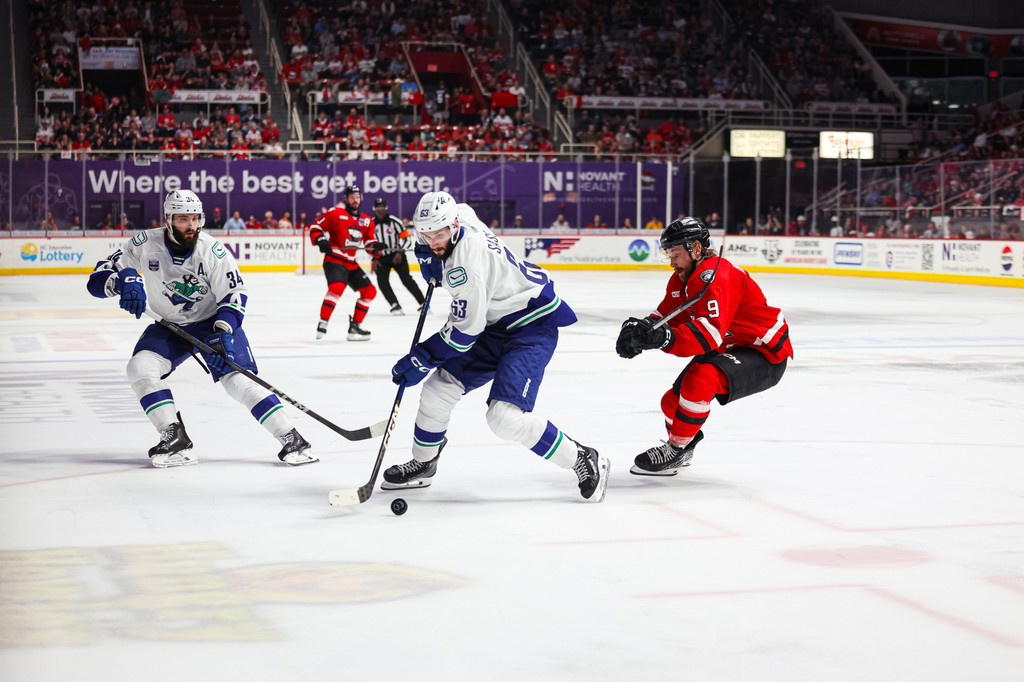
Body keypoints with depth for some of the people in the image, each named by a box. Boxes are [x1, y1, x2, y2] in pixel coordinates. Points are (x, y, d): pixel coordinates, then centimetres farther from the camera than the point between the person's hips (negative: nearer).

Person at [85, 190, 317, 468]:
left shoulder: (213, 251, -21)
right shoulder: (145, 244, -17)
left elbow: (234, 294, -12)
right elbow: (98, 278, -15)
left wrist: (223, 332, -27)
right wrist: (123, 280, -38)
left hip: (214, 321, -3)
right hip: (169, 326, 3)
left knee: (239, 379, -19)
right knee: (140, 367, -20)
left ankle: (292, 440, -12)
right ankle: (176, 441, -14)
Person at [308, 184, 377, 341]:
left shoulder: (366, 221, 12)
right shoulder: (336, 213, -6)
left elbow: (369, 241, 16)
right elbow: (316, 226, -5)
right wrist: (320, 240, -22)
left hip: (351, 264, 8)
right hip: (334, 261, -8)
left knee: (369, 291, 6)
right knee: (337, 287, -30)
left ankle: (355, 326, 13)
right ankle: (322, 324, -25)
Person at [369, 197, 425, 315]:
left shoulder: (394, 221, -10)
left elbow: (406, 238, -8)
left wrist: (400, 252, -18)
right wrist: (374, 259, 2)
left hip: (397, 256, -3)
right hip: (381, 258, 3)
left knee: (406, 279, -13)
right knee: (382, 281, -15)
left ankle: (423, 304, -10)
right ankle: (395, 305, -14)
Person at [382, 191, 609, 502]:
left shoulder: (466, 261, -29)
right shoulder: (461, 214, -3)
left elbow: (465, 330, -25)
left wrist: (420, 359, -17)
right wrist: (429, 258, 10)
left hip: (532, 325, -10)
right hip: (496, 323, 10)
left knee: (505, 416, -24)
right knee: (439, 388, 9)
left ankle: (583, 461, -9)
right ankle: (422, 464, 29)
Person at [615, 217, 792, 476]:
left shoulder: (715, 277, -28)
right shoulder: (682, 279, 4)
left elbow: (709, 335, -39)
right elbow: (665, 317, 0)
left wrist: (665, 337, -52)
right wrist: (640, 330, -22)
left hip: (765, 356, -10)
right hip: (730, 350, 10)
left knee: (700, 378, -33)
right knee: (673, 402, 8)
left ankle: (675, 450, -18)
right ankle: (682, 451, 39)